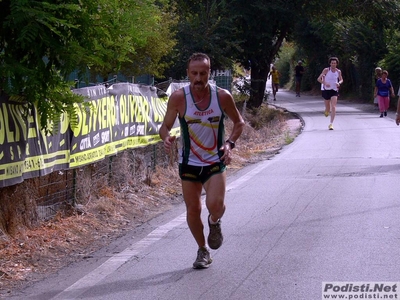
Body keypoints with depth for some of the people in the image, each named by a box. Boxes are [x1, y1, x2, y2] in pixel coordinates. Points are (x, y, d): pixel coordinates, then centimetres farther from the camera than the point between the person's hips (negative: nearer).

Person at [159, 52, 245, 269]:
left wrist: (230, 143, -12)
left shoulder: (222, 97, -11)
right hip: (189, 162, 1)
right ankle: (203, 251, 29)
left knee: (215, 205, -20)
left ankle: (214, 222, 17)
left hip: (216, 161, -1)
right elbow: (166, 125, -4)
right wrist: (166, 138, -27)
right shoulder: (178, 98, -13)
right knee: (193, 210, 6)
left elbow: (239, 123, 5)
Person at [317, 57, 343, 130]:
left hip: (334, 91, 1)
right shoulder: (326, 70, -8)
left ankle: (331, 124, -14)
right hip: (326, 90, -1)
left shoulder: (338, 71, 0)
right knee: (328, 108, 7)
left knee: (333, 107, -14)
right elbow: (319, 79, -8)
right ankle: (327, 111, 48)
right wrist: (325, 83, -26)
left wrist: (339, 83, -8)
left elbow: (341, 80, 16)